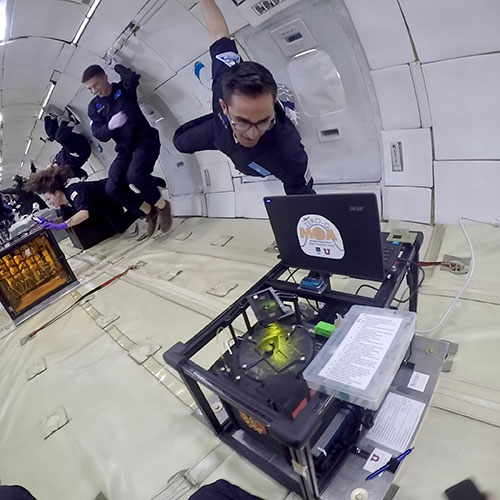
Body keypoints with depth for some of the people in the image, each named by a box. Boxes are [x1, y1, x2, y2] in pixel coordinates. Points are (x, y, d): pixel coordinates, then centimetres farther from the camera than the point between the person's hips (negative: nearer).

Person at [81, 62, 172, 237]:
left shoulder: (124, 88, 4)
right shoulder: (94, 107, 10)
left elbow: (133, 78, -19)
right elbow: (100, 135, 2)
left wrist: (116, 66, 1)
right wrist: (110, 126, -20)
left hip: (146, 139, -5)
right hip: (125, 149, 5)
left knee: (135, 174, -34)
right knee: (112, 187, -13)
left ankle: (161, 205, -8)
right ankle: (149, 212, 5)